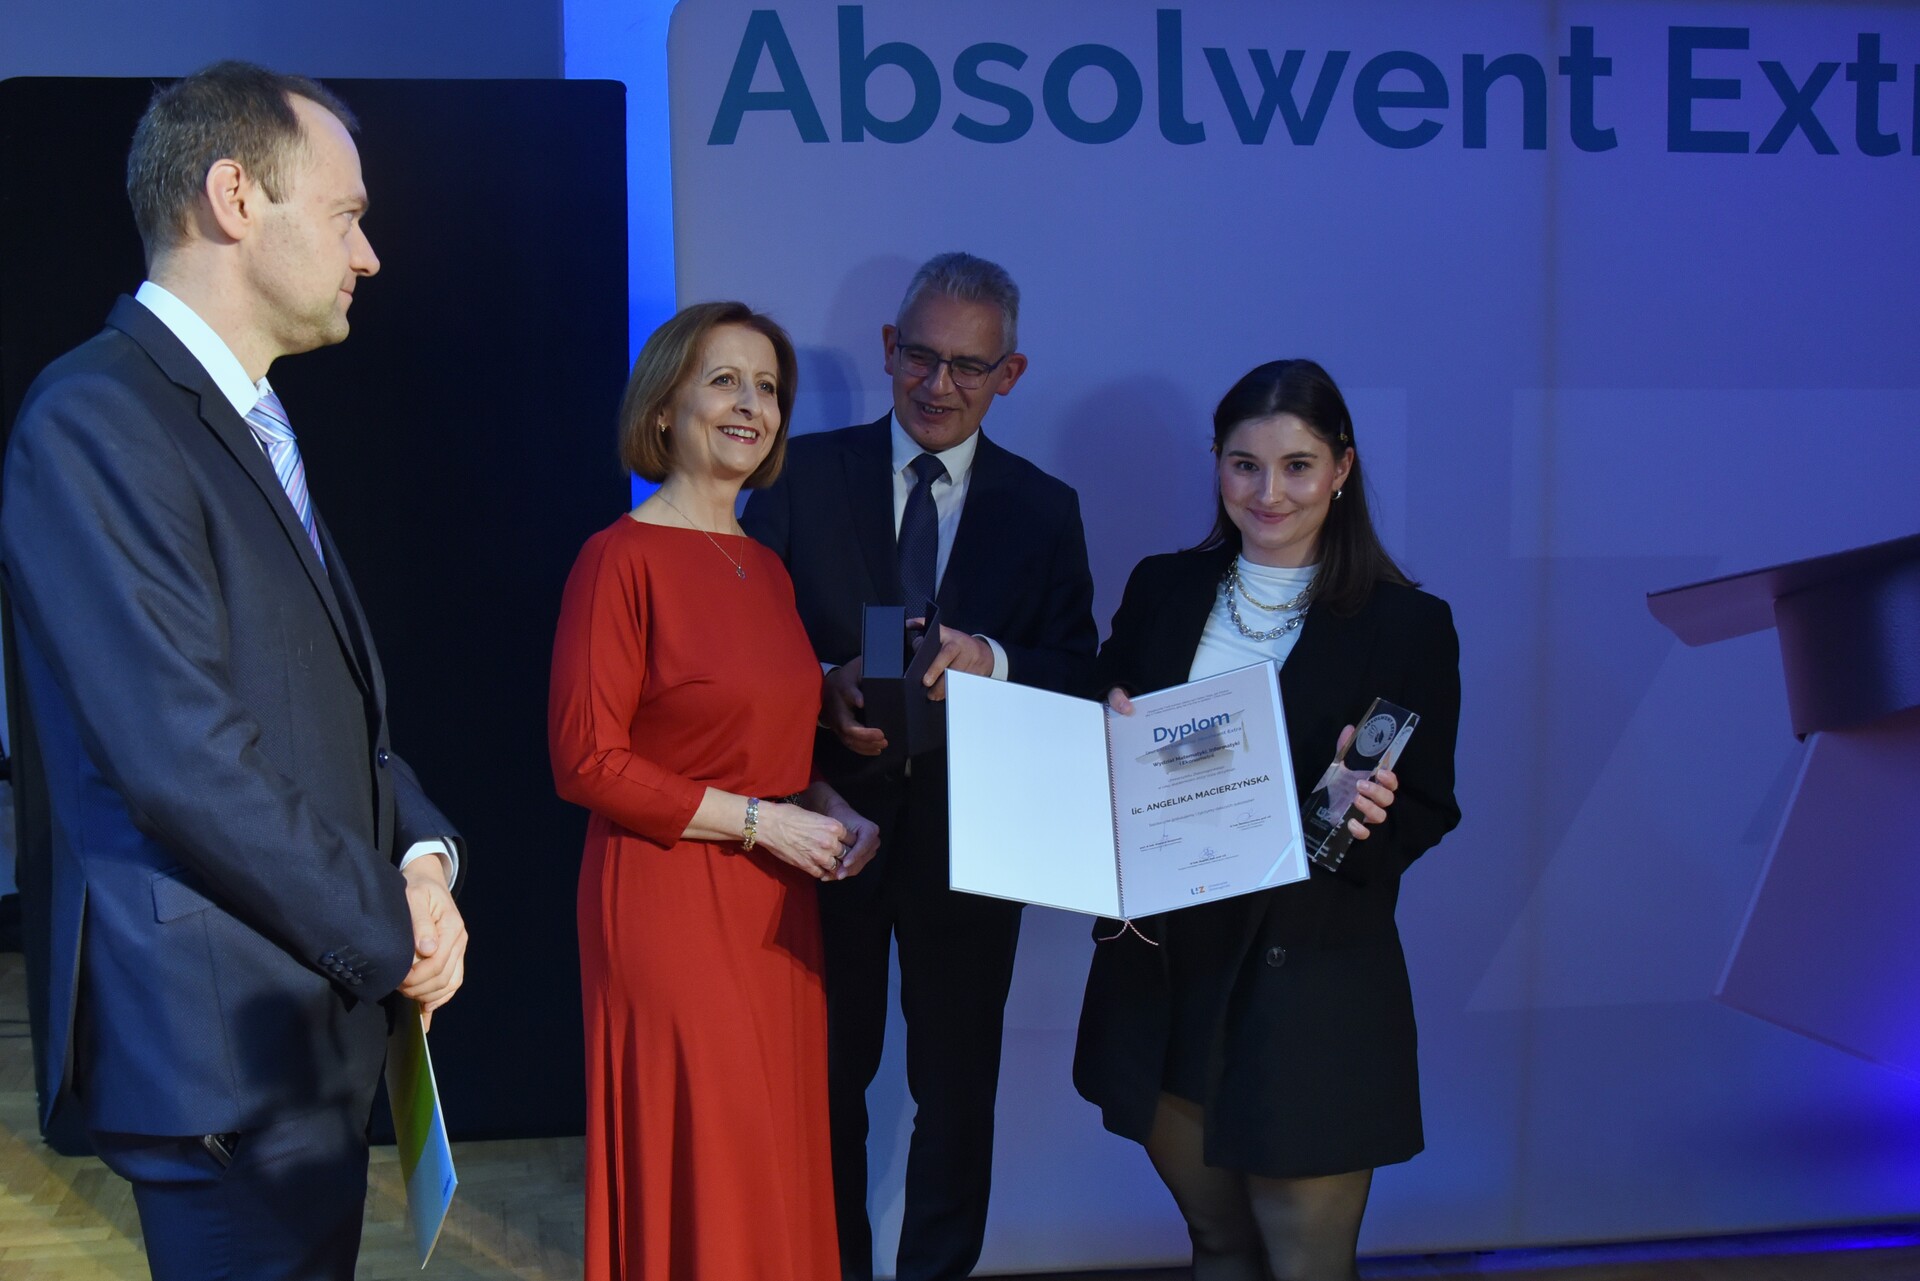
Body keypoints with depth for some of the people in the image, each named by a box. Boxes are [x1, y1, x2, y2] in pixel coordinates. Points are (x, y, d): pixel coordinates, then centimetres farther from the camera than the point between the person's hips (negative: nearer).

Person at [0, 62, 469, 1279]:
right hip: (228, 1032, -9)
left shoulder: (269, 434, 14)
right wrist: (391, 932, -13)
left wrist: (422, 851, -3)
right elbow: (183, 755, -23)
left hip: (324, 1019, 9)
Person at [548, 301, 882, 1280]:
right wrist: (756, 820, -14)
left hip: (775, 906, 7)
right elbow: (586, 762, -14)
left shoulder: (767, 569, 13)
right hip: (669, 905, -7)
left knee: (781, 1173, 12)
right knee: (697, 1175, 1)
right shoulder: (621, 557, -10)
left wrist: (827, 806, 3)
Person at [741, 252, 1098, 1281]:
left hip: (969, 836, 1)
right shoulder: (801, 475, 0)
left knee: (957, 1085, 12)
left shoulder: (1045, 511, 2)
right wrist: (825, 689, -20)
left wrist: (992, 662, -22)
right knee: (825, 1073, 13)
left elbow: (1078, 680, -2)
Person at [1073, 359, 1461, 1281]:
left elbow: (1429, 812, -3)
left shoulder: (1407, 624, -5)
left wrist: (1368, 818, -24)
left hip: (1309, 984, -3)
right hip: (1162, 972, 4)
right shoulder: (1161, 590, 6)